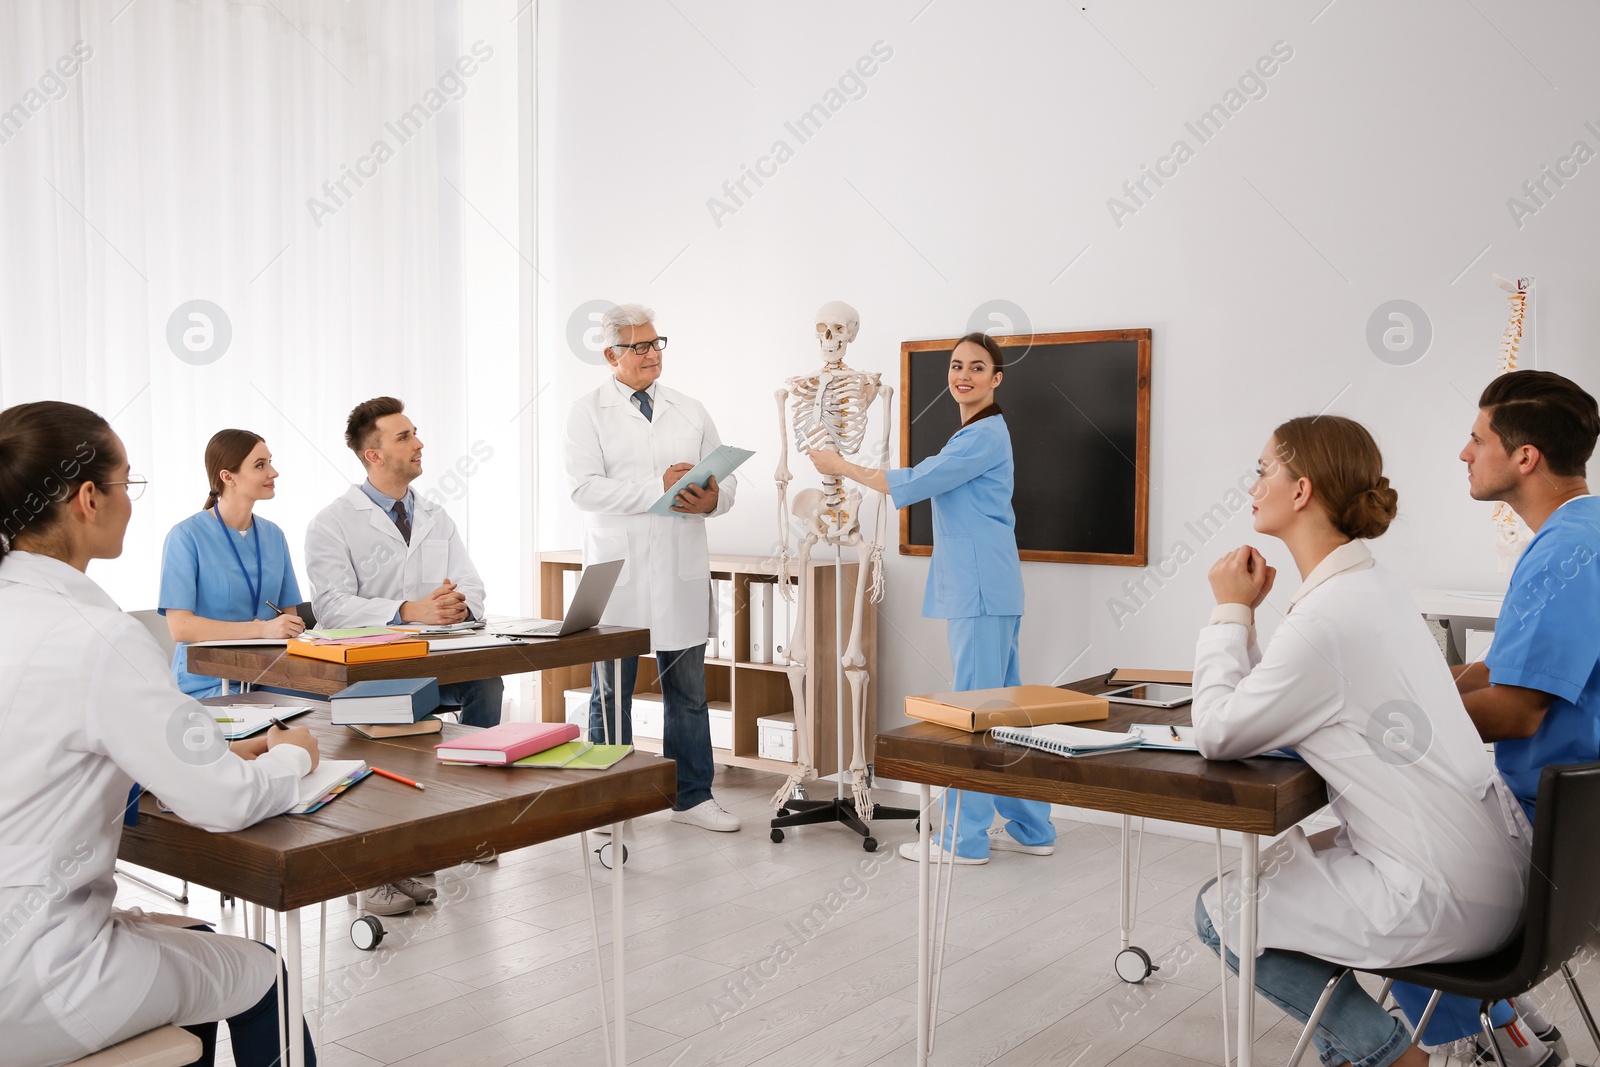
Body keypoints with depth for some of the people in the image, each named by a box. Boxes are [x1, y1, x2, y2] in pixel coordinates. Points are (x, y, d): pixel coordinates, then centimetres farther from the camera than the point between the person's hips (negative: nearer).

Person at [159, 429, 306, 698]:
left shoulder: (273, 535, 11)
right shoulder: (186, 536, -6)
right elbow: (180, 627, -14)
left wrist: (289, 628, -11)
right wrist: (262, 629, -22)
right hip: (206, 684, -6)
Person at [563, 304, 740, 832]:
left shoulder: (691, 411, 13)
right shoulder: (589, 413, 1)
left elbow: (727, 477, 10)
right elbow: (583, 487, -12)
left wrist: (712, 499, -13)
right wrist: (658, 487, -20)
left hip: (682, 571, 3)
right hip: (617, 573, -3)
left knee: (688, 690, 9)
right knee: (611, 693, 7)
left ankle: (692, 796, 21)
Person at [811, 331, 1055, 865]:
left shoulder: (985, 435, -13)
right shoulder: (974, 433, 20)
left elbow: (913, 484, -14)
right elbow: (924, 477, 25)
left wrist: (841, 467, -3)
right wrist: (848, 469, 20)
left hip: (981, 590, -11)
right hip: (978, 587, 11)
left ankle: (964, 837, 3)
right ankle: (1029, 827, 22)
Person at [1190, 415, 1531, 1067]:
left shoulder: (1331, 616, -24)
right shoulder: (1373, 586, 8)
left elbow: (1217, 735, -17)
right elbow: (1270, 707, 11)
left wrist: (1232, 611, -10)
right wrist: (1245, 615, 0)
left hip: (1447, 898, -10)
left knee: (1219, 910, 3)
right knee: (1280, 861, 25)